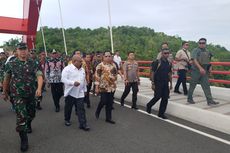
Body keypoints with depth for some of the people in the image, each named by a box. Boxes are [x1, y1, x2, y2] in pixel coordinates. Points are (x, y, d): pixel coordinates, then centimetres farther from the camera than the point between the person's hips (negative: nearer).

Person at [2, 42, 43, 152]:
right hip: (18, 95, -2)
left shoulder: (33, 63, -3)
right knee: (21, 117, -8)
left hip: (31, 94, 2)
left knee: (31, 114, 20)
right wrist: (5, 92, 14)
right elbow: (6, 79, 8)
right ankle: (24, 140, 8)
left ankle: (28, 125, 54)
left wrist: (39, 88, -31)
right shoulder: (11, 64, -3)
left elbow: (39, 76, -14)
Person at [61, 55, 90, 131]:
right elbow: (63, 79, -19)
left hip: (80, 93, 4)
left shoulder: (82, 69, 12)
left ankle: (83, 124, 2)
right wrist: (73, 83, -31)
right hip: (70, 93, -4)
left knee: (81, 109, -1)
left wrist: (84, 89, 19)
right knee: (68, 108, 13)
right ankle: (67, 120, 35)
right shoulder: (67, 69, -10)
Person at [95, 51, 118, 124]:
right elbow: (97, 76, -10)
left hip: (111, 86, 5)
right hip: (103, 86, -5)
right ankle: (97, 112, 26)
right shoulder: (100, 65, -9)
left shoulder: (113, 65, 8)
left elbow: (116, 74, 19)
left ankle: (108, 118, 20)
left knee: (110, 103, 8)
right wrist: (96, 87, -13)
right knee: (104, 101, -5)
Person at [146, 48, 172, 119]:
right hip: (158, 83, -6)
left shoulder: (169, 63, 9)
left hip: (165, 83, 6)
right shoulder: (157, 62, -9)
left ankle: (161, 113, 17)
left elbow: (169, 74, 16)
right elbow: (153, 73, -9)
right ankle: (149, 105, 23)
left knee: (165, 98, 4)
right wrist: (153, 83, -13)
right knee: (157, 97, -5)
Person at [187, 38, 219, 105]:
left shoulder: (207, 52, 13)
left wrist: (210, 67, 5)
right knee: (192, 86, 4)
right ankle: (189, 99, 18)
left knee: (206, 86, 1)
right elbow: (194, 60, -19)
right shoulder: (195, 50, -7)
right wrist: (200, 68, -29)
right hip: (196, 71, -5)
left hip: (204, 71, 6)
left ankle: (210, 101, 2)